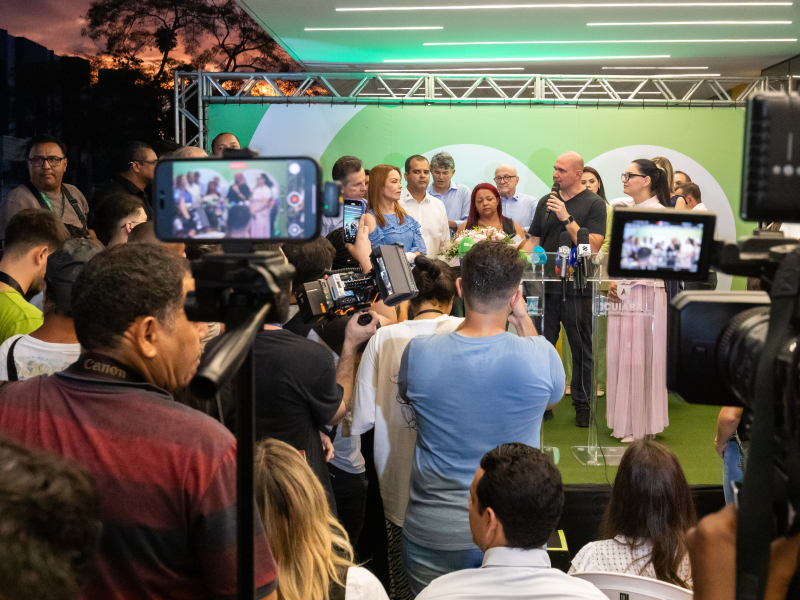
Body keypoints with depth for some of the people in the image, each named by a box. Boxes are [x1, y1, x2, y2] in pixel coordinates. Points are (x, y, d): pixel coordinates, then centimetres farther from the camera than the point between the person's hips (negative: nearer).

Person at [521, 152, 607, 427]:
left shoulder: (594, 204, -3)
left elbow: (592, 246, -14)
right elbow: (533, 241, 17)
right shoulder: (546, 201, 13)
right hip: (546, 286, 5)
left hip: (577, 288, -4)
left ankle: (582, 404, 17)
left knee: (581, 350, 5)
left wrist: (566, 218, -17)